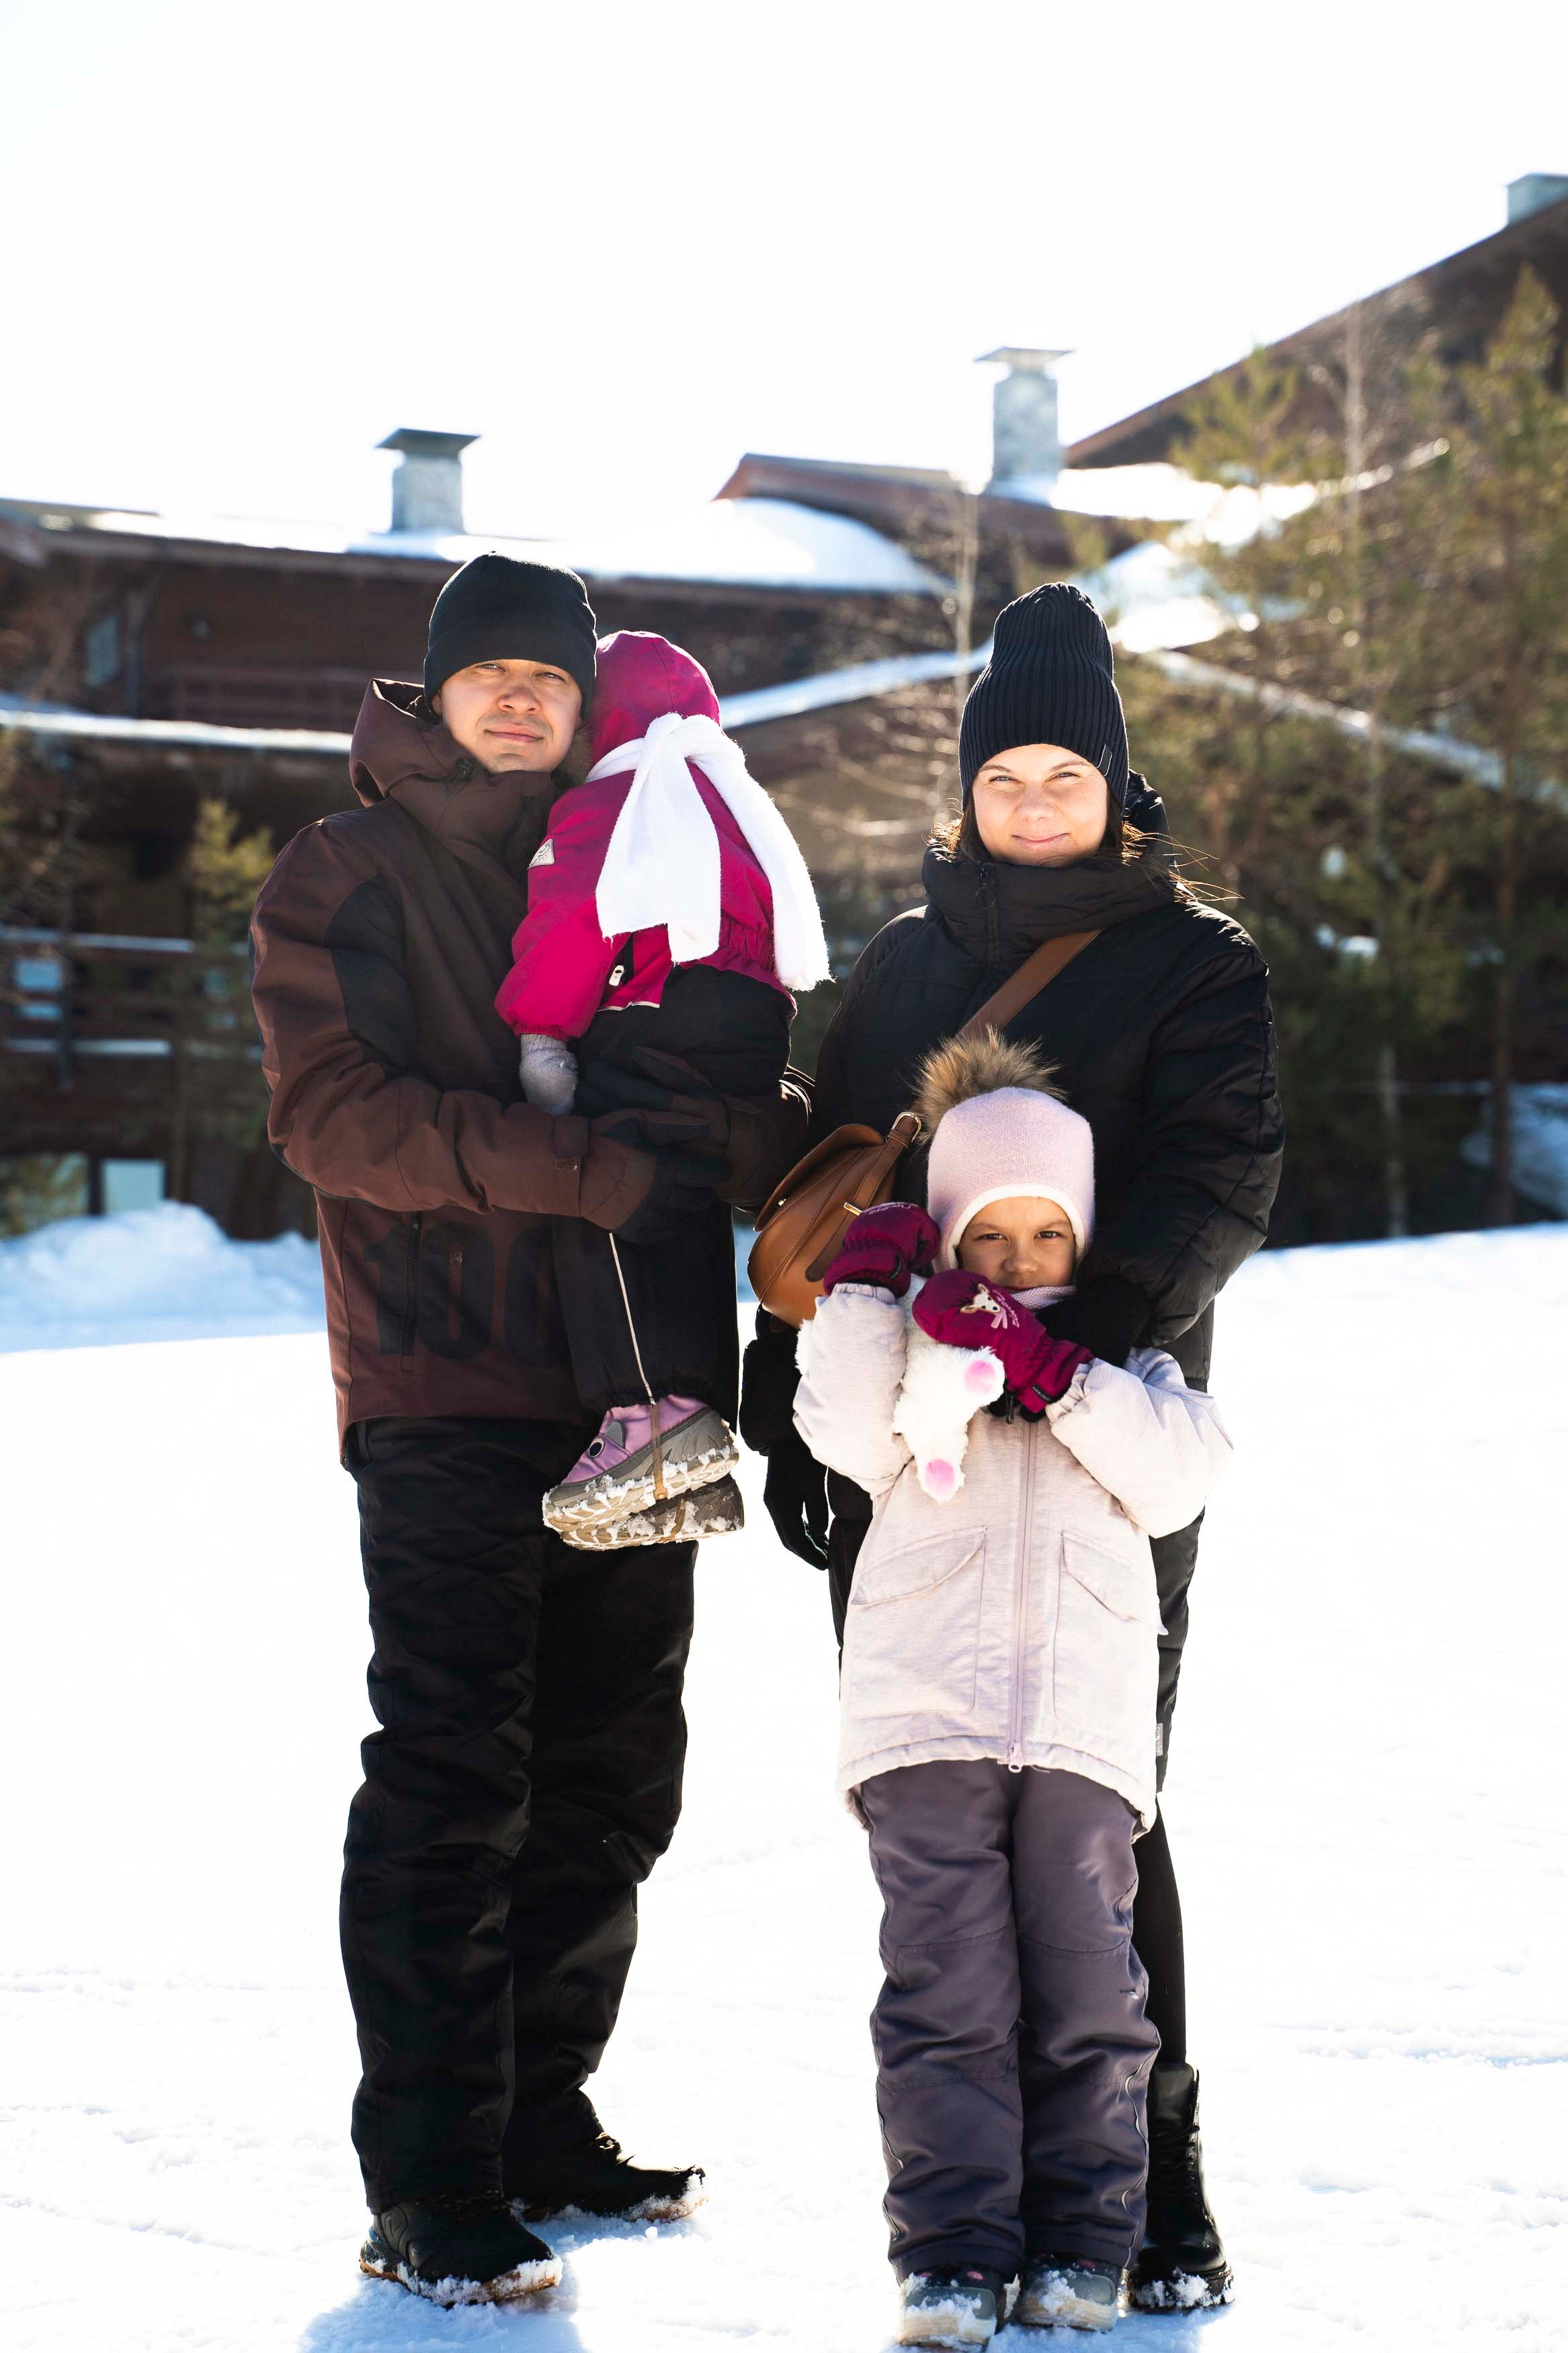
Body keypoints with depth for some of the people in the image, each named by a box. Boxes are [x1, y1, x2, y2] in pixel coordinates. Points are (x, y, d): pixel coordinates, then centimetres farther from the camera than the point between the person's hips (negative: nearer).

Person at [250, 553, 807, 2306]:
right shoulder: (347, 876, 2)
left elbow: (722, 1105, 18)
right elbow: (332, 1110, -12)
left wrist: (789, 1138, -6)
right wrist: (581, 1169, -21)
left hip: (626, 1401, 6)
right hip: (443, 1391, -6)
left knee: (609, 1781, 10)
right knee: (451, 1784, -8)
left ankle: (541, 2126, 23)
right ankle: (430, 2192, -3)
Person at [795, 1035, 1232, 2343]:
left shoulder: (1124, 1358, 19)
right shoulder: (905, 1340, 15)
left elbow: (1177, 1480, 2)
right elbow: (853, 1438, -3)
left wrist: (1055, 1376, -8)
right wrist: (873, 1288, -7)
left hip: (1084, 1710, 1)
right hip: (926, 1708, -1)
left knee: (1086, 1989, 0)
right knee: (948, 1990, -6)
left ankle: (1083, 2245, 12)